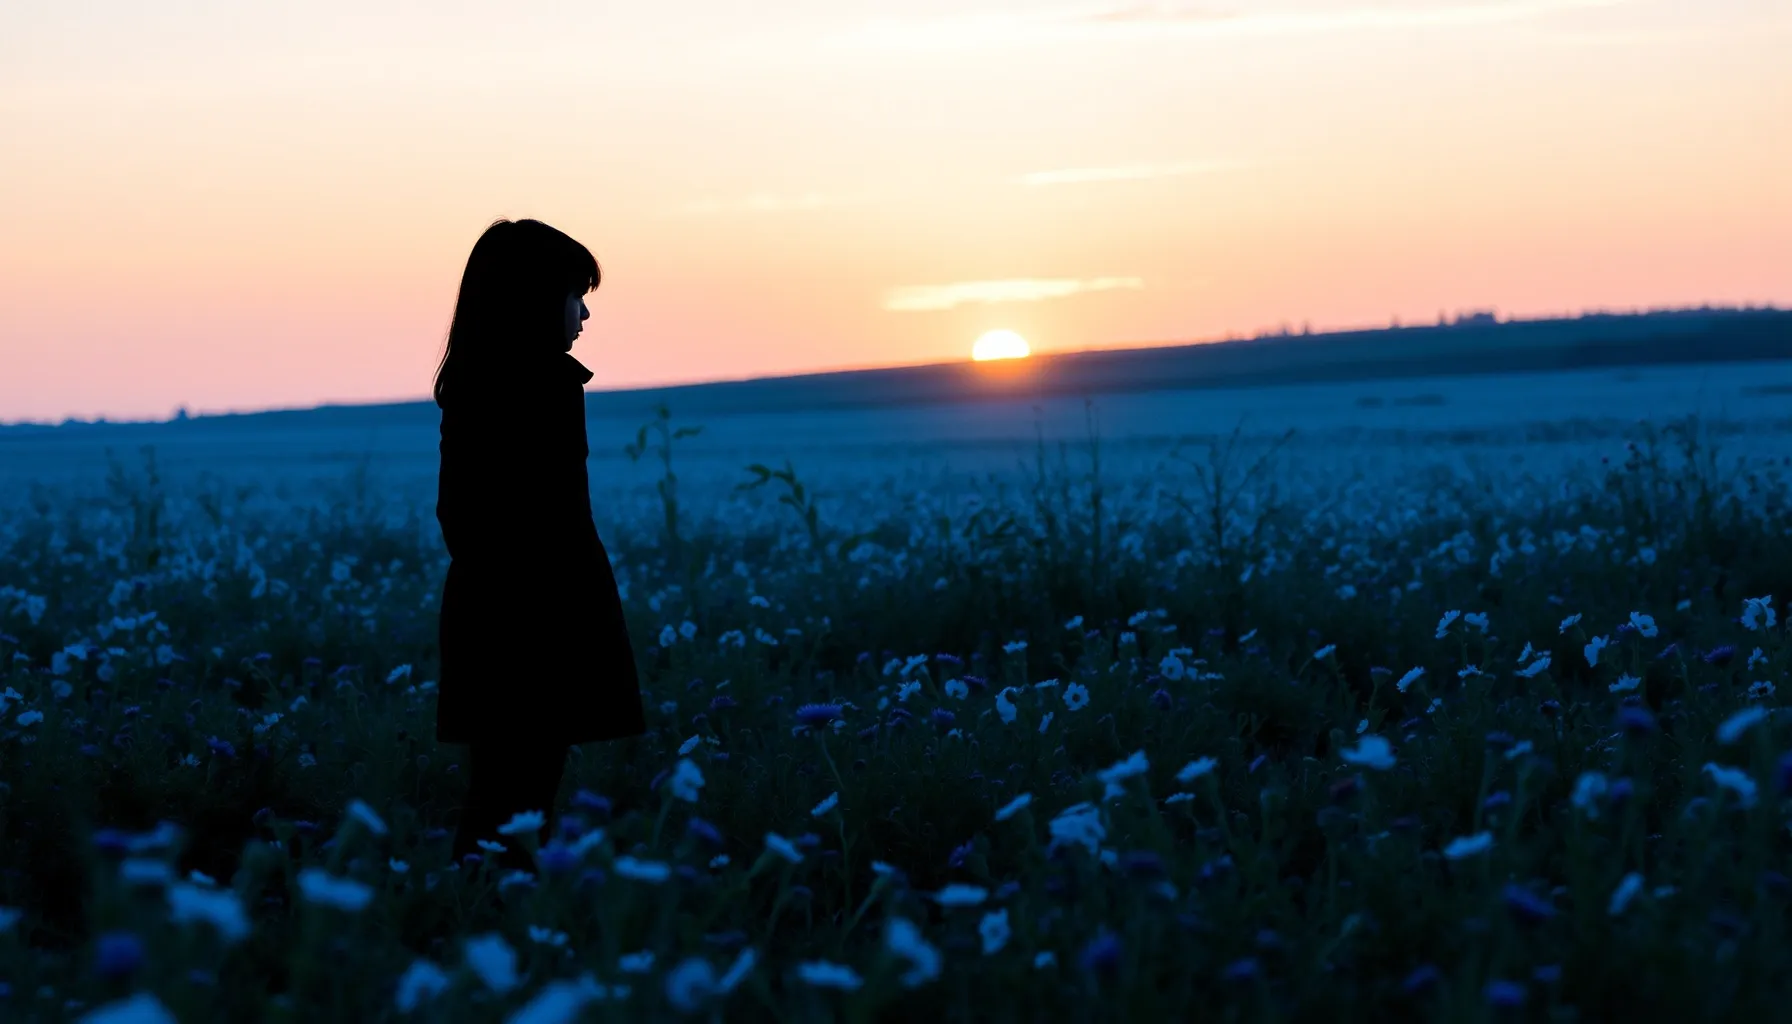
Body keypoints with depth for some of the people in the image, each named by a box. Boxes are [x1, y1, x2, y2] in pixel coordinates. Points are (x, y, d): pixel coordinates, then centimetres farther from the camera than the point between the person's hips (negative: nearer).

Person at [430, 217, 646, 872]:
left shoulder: (468, 384, 11)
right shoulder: (547, 382, -14)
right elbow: (560, 519, -17)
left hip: (481, 615, 9)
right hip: (544, 625, -9)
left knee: (495, 797, 12)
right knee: (521, 809, -6)